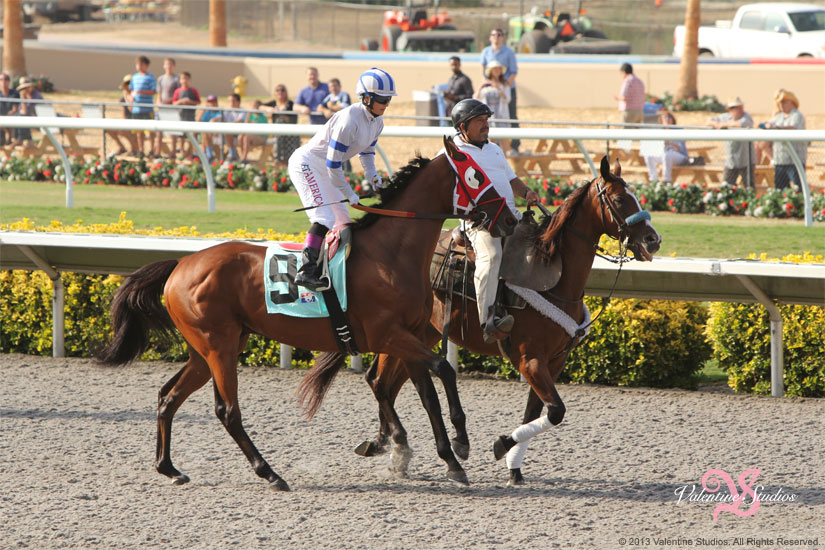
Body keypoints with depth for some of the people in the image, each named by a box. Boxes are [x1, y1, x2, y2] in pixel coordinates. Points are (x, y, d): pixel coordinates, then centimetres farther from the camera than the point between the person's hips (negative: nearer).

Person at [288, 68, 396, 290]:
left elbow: (366, 152, 20)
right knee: (324, 216, -25)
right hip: (307, 163, -10)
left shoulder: (376, 122, 2)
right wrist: (349, 194, -17)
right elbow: (333, 164, -26)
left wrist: (372, 175, 0)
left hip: (323, 170, 10)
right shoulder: (350, 120, -27)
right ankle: (307, 270, -34)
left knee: (342, 221, 12)